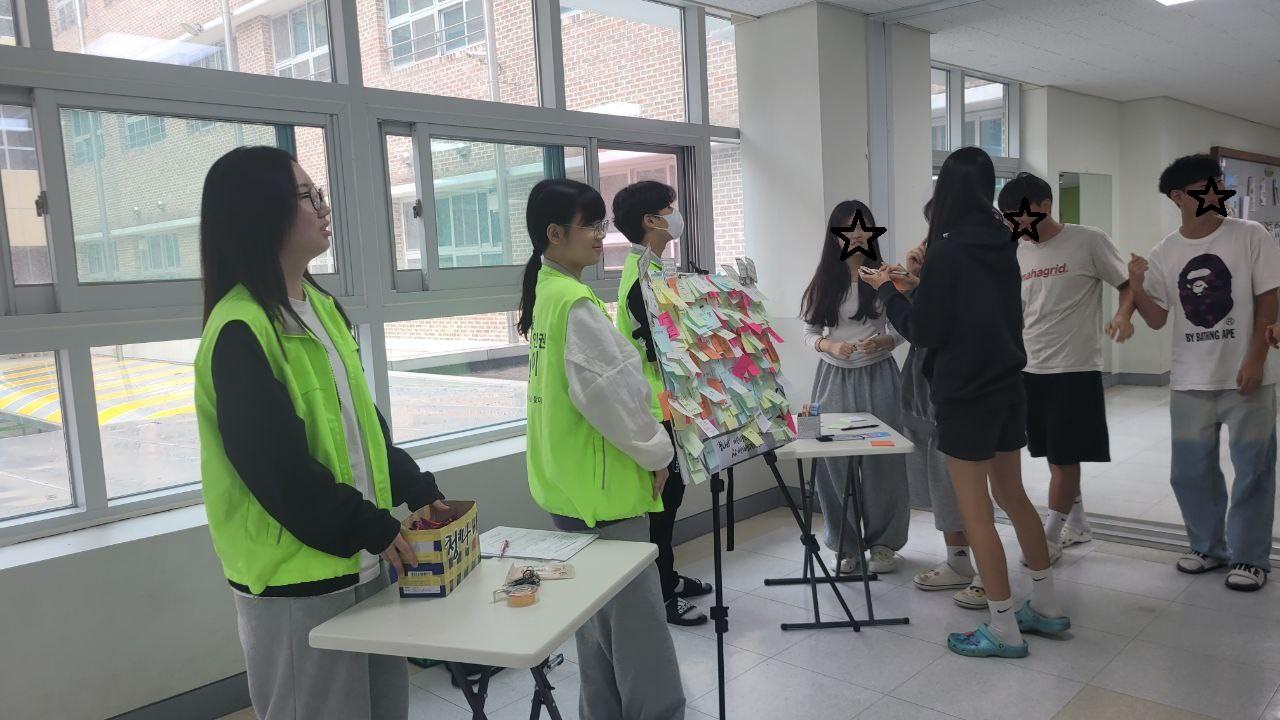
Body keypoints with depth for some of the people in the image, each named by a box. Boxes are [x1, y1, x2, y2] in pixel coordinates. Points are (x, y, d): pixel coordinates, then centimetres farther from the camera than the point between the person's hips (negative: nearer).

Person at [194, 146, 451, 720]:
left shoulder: (322, 308, 10)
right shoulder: (240, 332, -18)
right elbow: (276, 466, -21)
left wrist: (417, 489, 7)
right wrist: (373, 527, -14)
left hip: (365, 561, 9)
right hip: (297, 580, -8)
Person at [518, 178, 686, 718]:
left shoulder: (544, 293, 10)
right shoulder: (577, 303, -20)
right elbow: (610, 391, -24)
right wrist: (656, 452, -9)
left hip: (565, 486, 10)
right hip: (603, 487, -10)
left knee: (598, 618, 20)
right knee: (639, 621, 0)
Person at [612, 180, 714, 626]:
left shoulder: (652, 267, 13)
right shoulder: (641, 275, -20)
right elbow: (655, 348, -23)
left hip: (667, 403, 10)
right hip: (654, 408, -10)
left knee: (669, 493, 18)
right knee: (661, 498, -1)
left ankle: (667, 578, 31)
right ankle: (660, 598, 11)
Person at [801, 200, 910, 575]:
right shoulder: (823, 281, 5)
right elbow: (809, 332, 6)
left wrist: (884, 341, -19)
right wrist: (828, 345, -14)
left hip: (877, 375, -1)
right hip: (834, 376, 2)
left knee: (882, 460, 2)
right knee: (833, 462, 3)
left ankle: (883, 542, 20)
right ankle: (846, 544, 20)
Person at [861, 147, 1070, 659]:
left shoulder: (947, 251, -17)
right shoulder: (1001, 245, 5)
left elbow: (923, 331, -12)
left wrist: (886, 291, 1)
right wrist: (921, 279, 18)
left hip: (966, 395, -8)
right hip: (1007, 386, 8)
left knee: (975, 512, 2)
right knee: (1012, 495, 20)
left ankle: (1004, 630, 12)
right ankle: (1046, 607, 32)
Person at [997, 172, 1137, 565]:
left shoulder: (1089, 241, -8)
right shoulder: (1016, 254, 8)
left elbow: (1129, 284, -3)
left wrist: (1123, 315, -23)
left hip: (1076, 369, -6)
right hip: (1031, 369, 6)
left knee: (1064, 457, -2)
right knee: (1055, 455, 14)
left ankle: (1050, 536, 9)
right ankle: (1077, 523, 31)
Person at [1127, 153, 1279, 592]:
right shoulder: (1164, 254, 3)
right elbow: (1157, 319, 2)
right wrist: (1136, 287, -16)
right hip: (1190, 382, 3)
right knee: (1190, 472, 10)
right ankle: (1208, 547, 28)